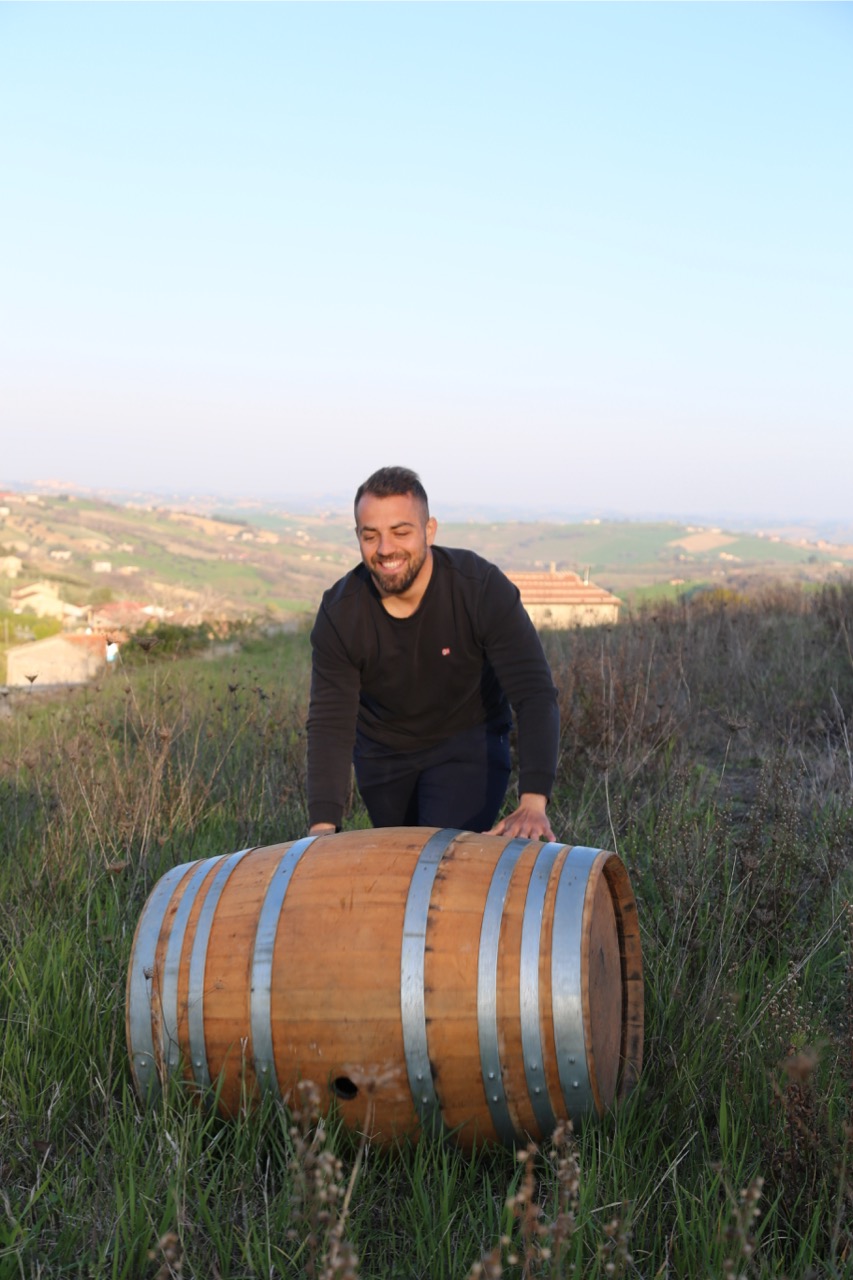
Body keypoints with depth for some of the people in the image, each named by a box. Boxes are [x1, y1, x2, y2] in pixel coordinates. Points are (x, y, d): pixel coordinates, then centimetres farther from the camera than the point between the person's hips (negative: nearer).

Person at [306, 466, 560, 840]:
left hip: (468, 742, -3)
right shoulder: (338, 613, -22)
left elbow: (534, 695, -31)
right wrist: (322, 826, -35)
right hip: (381, 750, 3)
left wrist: (533, 802, -44)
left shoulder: (483, 588, -28)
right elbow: (330, 724, -23)